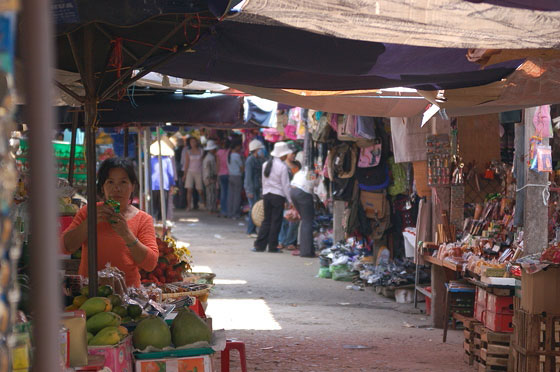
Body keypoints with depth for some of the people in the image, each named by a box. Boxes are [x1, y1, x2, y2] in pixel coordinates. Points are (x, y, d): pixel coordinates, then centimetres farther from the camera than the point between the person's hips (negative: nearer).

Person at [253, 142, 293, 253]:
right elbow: (286, 185, -11)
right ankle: (272, 246, 4)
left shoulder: (265, 165, 7)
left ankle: (260, 245, 6)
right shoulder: (282, 167, -12)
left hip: (266, 194, 6)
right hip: (278, 196, -6)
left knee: (267, 220, 11)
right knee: (276, 221, 2)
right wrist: (290, 200, -6)